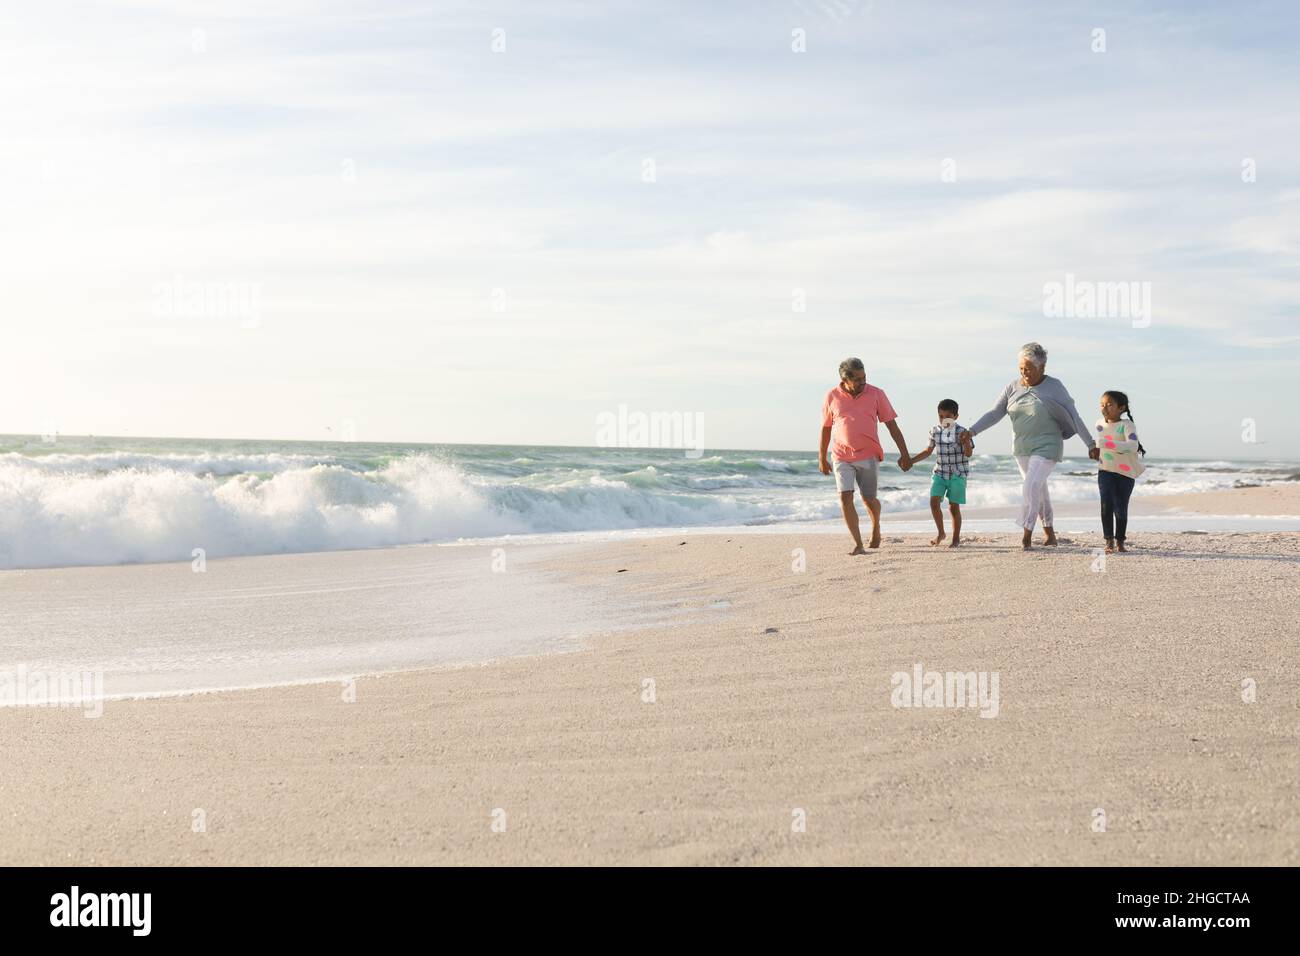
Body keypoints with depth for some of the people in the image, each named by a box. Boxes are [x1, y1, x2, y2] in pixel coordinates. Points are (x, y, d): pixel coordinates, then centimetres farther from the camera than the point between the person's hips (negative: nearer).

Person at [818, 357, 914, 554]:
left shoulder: (875, 394, -3)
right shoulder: (832, 397, -2)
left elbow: (892, 425, 0)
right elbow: (826, 429, 9)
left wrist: (904, 453, -4)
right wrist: (821, 458, 14)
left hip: (869, 456, 0)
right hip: (842, 457, 0)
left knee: (868, 499, 7)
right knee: (845, 497, -12)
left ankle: (876, 528, 39)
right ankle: (858, 544, -8)